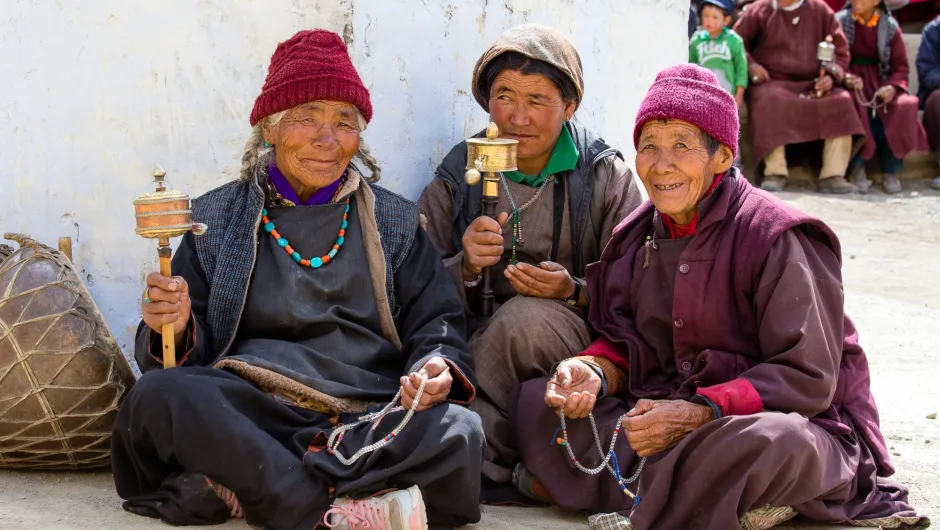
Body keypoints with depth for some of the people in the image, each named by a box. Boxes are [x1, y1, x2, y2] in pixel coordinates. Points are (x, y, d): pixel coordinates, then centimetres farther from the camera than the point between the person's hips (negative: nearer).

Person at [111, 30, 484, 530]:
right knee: (157, 395, -31)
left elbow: (436, 320, 12)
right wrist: (175, 329, -13)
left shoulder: (395, 222, 18)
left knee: (457, 429, -30)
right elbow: (193, 351, 12)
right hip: (247, 416, 0)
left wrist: (440, 367, -11)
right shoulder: (216, 218, 15)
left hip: (371, 421, 1)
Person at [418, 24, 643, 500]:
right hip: (477, 343, 1)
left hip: (576, 343, 0)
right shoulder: (455, 180, 10)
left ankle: (478, 462, -18)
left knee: (526, 317, -36)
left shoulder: (607, 177, 6)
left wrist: (573, 292, -20)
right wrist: (466, 268, -17)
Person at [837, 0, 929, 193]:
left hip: (880, 81, 2)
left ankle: (891, 170, -19)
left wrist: (892, 86, -17)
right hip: (851, 81, -2)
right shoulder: (841, 21, 2)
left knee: (904, 105, -28)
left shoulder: (890, 26, 5)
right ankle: (857, 168, -25)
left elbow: (901, 67, 5)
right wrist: (845, 77, -25)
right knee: (857, 105, -36)